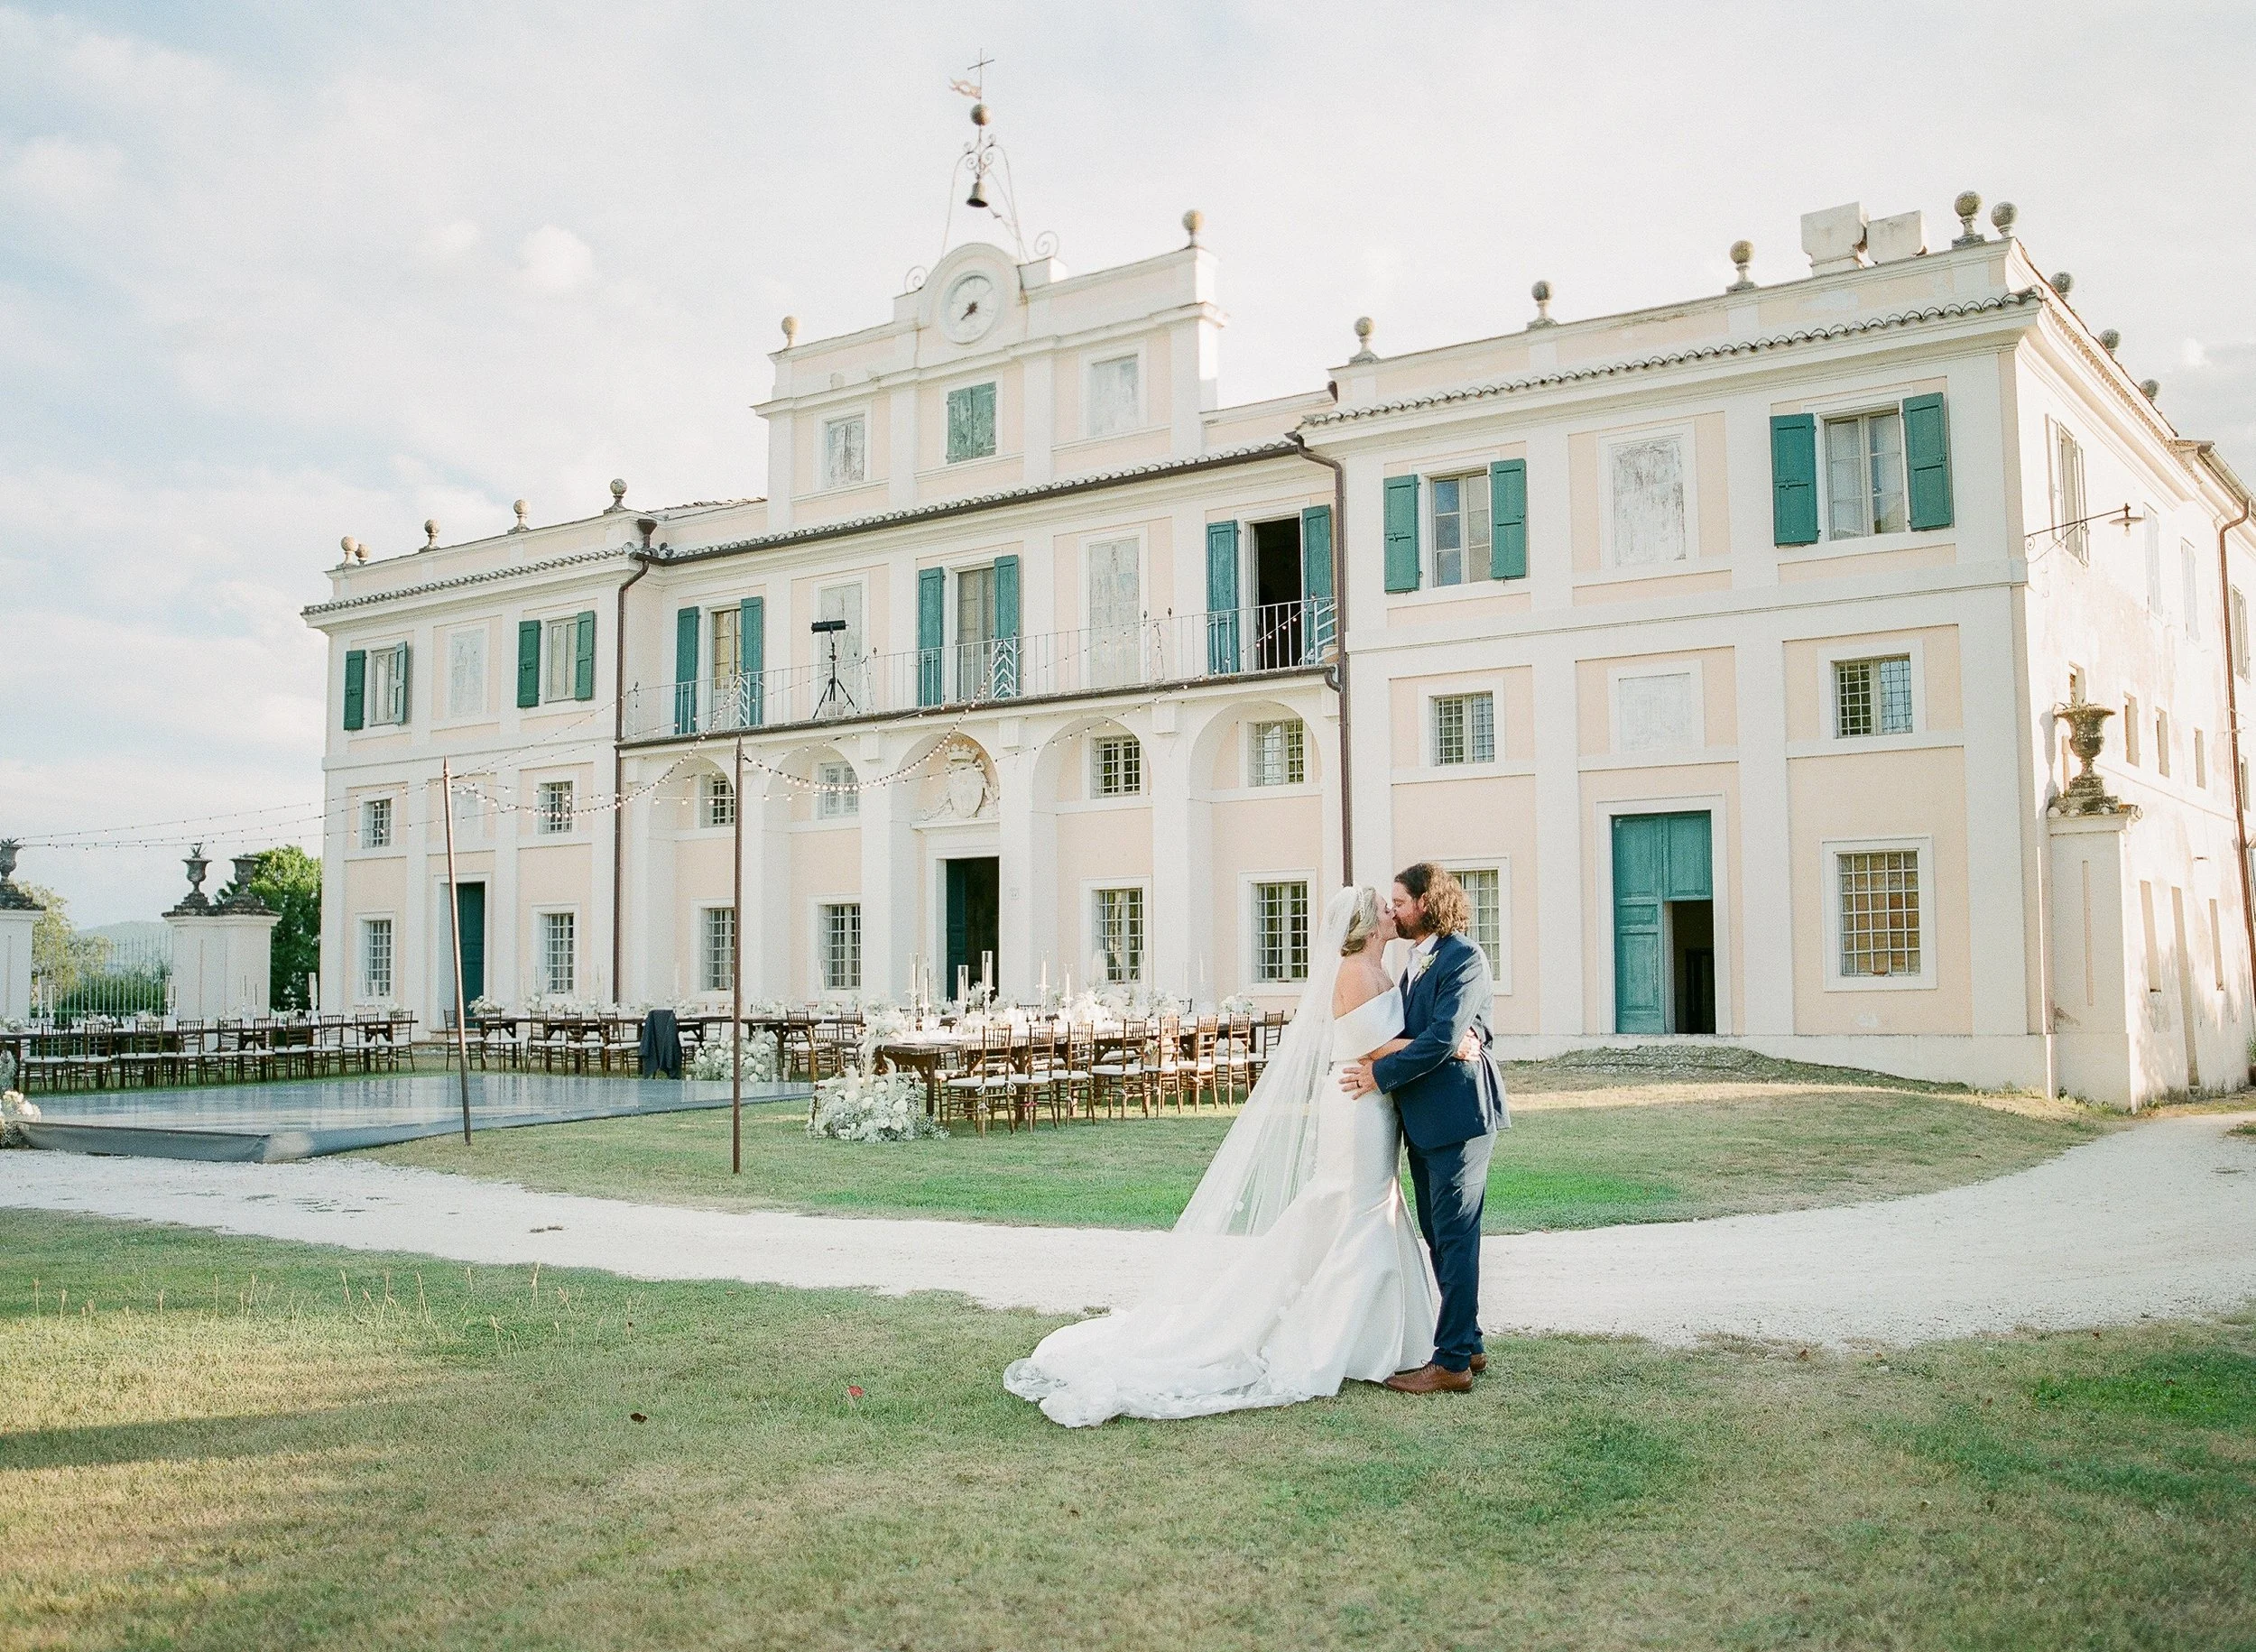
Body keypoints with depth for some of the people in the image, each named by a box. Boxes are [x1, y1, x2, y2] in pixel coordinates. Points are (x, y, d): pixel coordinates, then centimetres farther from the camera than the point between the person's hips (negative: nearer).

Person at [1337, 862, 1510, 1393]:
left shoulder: (1463, 959, -13)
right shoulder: (1416, 962, 17)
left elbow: (1443, 1038, -21)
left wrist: (1381, 1073, -16)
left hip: (1458, 1114, -10)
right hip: (1424, 1120, 10)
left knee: (1454, 1236, -5)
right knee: (1438, 1236, 15)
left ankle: (1451, 1361, 0)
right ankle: (1467, 1344, 26)